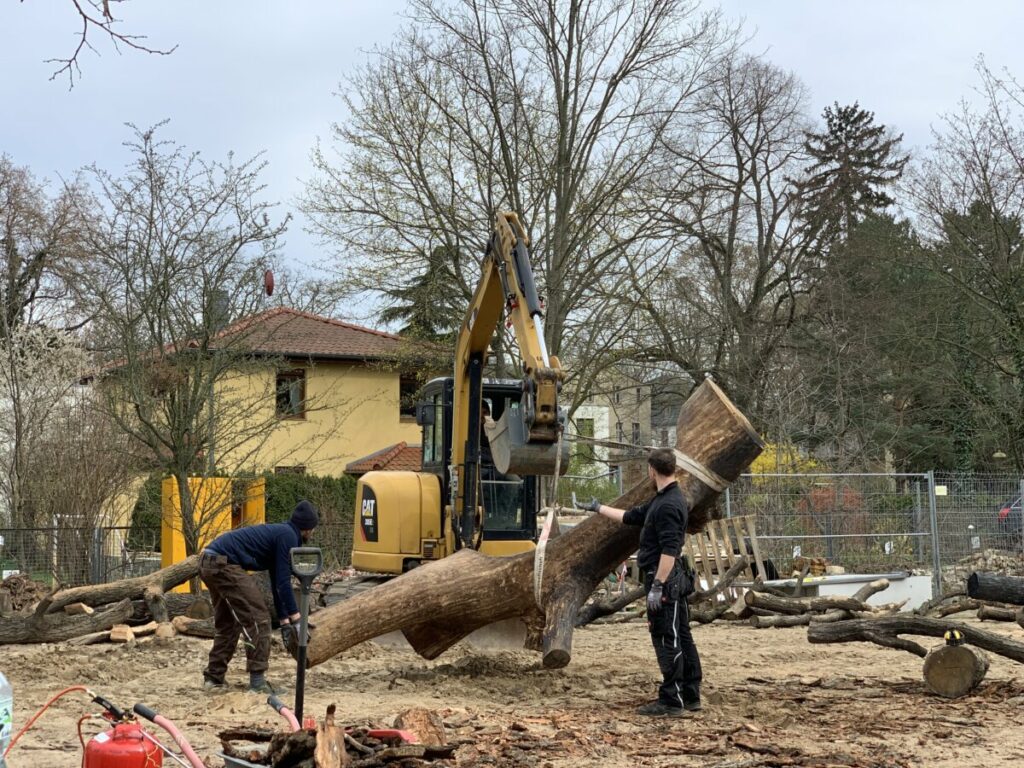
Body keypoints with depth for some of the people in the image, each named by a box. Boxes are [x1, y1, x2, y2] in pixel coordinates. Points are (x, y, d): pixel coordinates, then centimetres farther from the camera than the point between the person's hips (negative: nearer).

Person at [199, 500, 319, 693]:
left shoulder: (279, 533, 24)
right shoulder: (288, 536, -5)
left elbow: (277, 583, 28)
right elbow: (283, 582, -10)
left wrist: (284, 622, 30)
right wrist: (296, 620, -5)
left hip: (208, 563, 10)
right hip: (224, 564, -10)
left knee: (227, 623, 21)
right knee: (258, 618, -3)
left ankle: (213, 678, 23)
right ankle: (257, 680, -2)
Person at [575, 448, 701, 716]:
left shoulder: (668, 505, -18)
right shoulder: (661, 500, 14)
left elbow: (669, 551, -24)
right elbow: (631, 517, 27)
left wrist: (657, 586, -25)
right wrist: (599, 508, 35)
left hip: (664, 579, -10)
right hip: (674, 580, 10)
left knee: (667, 640, -6)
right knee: (681, 638, 12)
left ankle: (671, 700, -3)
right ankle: (690, 696, 17)